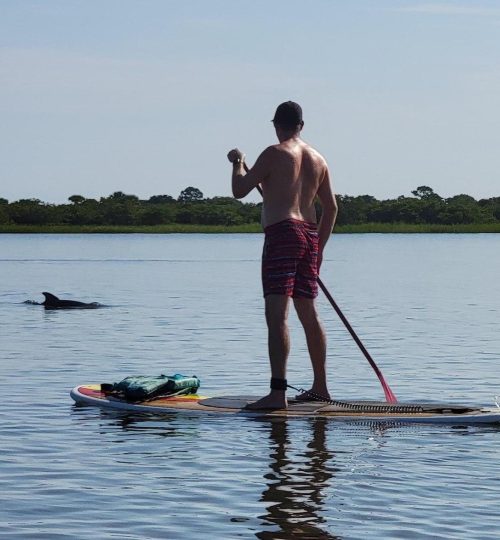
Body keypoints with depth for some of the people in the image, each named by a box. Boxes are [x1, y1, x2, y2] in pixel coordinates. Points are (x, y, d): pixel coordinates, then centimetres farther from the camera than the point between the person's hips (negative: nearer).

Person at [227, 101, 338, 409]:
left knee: (277, 313, -14)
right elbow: (331, 207, 17)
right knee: (309, 313, 17)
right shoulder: (318, 159, 15)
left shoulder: (274, 153, -5)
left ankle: (278, 392, -24)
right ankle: (320, 387, 26)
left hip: (281, 233, -7)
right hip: (309, 236, 7)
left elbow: (240, 190, -3)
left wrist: (238, 164, 16)